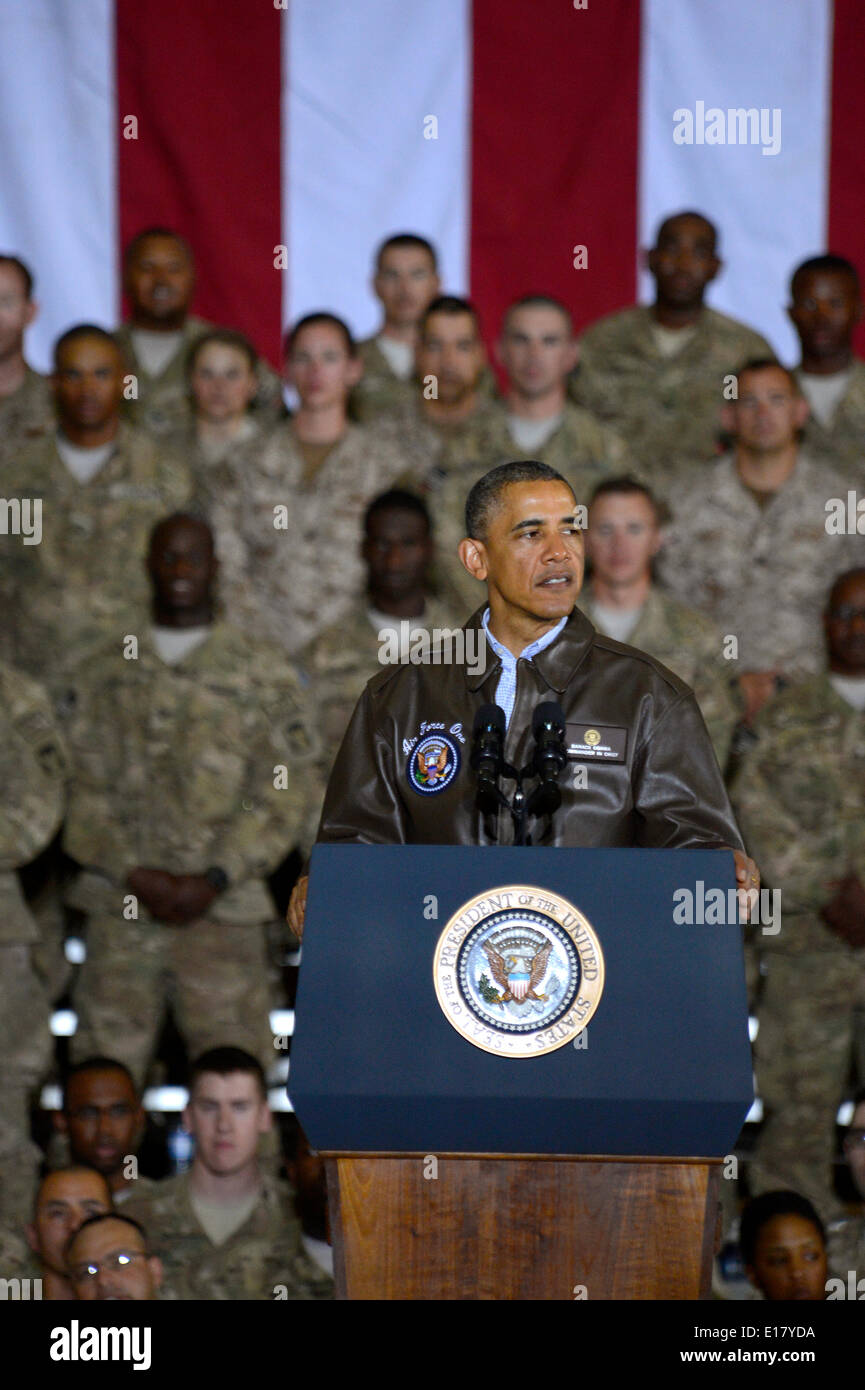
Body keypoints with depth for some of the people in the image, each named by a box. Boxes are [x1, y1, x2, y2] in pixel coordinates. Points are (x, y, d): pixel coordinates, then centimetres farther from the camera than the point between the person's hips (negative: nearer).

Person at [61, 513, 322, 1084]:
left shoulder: (264, 675, 8)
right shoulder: (106, 675, 14)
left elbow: (290, 796, 1)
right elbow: (85, 790, 8)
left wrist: (213, 881, -9)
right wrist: (136, 876, -7)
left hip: (222, 907, -2)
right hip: (121, 906, 2)